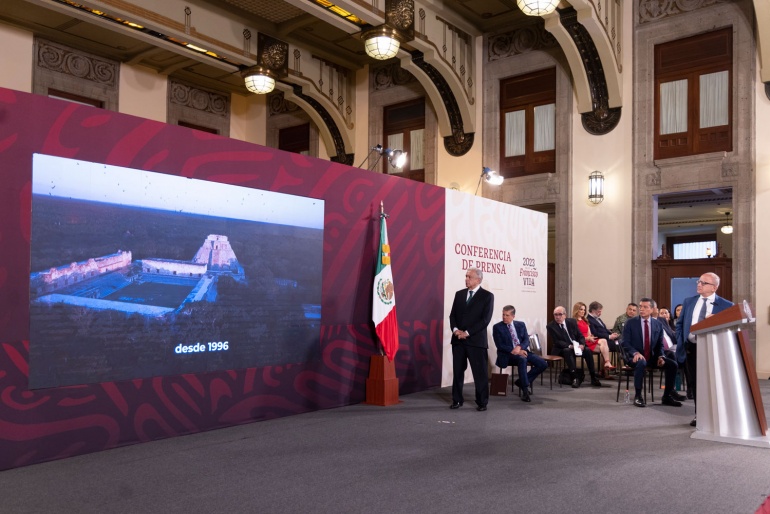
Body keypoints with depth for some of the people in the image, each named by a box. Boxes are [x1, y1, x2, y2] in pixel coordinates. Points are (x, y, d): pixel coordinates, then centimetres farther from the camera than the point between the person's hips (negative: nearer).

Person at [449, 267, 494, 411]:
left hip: (476, 340, -4)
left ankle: (482, 402, 12)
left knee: (480, 373, 1)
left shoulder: (487, 296, -3)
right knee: (457, 371, 8)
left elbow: (485, 319, -10)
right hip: (458, 339, 4)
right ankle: (457, 400, 18)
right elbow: (453, 314, 10)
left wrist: (467, 332, -14)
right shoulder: (459, 294, 12)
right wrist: (455, 329, -9)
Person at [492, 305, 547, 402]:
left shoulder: (521, 325, 11)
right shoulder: (497, 327, -2)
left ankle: (521, 381, 1)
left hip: (522, 351, 5)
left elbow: (526, 340, 4)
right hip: (507, 354, -5)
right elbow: (500, 346, -9)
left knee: (543, 364, -14)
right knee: (522, 360, -38)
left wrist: (519, 347, -19)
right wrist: (514, 351, -20)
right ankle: (525, 390, -28)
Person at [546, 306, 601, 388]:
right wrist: (569, 346, -28)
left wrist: (582, 344, -18)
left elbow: (580, 336, 5)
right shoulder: (550, 326, -7)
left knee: (587, 350, -24)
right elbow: (556, 342, -13)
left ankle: (593, 378, -18)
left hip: (577, 346, 4)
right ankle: (575, 378, -39)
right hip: (561, 349, -4)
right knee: (567, 351, -36)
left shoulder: (572, 322, 4)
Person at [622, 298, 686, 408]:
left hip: (652, 357, 4)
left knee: (672, 364, -16)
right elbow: (625, 343, -7)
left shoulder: (658, 324, 7)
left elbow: (660, 344, 12)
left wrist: (660, 356, -8)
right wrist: (636, 353, -25)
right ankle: (638, 396, -24)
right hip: (635, 357, -4)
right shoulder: (630, 323, -3)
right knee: (641, 363, -37)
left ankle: (667, 396, -3)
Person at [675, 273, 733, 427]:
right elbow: (679, 324, 13)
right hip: (690, 348, 4)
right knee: (694, 382, 9)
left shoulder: (726, 305, -4)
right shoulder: (688, 301, 9)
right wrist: (680, 344, 4)